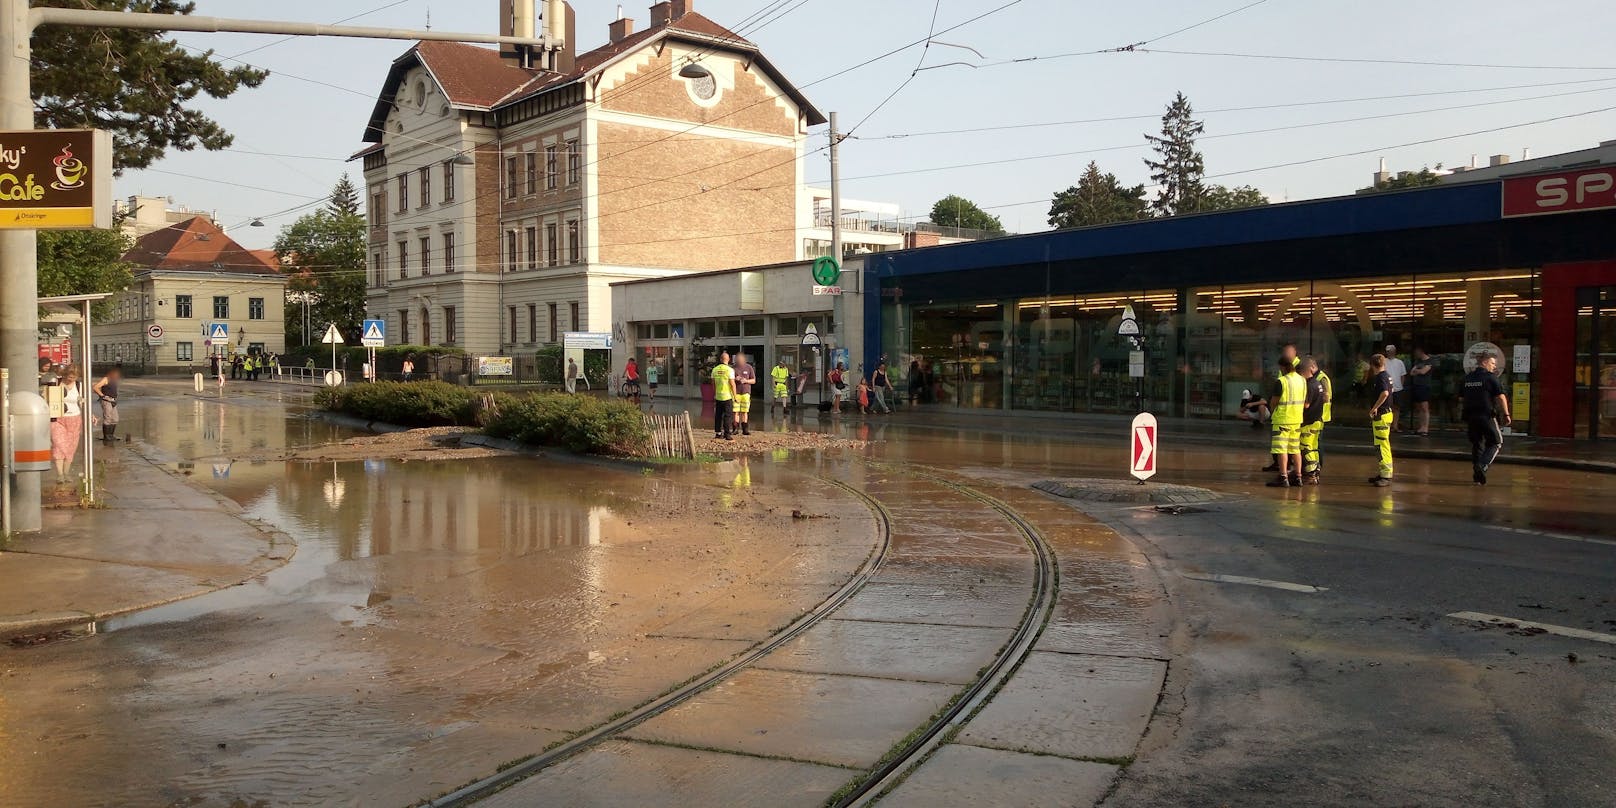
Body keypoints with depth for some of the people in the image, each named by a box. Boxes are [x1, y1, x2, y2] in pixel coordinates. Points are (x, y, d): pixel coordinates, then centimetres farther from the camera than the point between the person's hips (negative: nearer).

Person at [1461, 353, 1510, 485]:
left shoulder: (1467, 378, 11)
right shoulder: (1490, 377, -7)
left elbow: (1461, 397, 16)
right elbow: (1501, 397, -11)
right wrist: (1506, 414, -7)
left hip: (1470, 416, 6)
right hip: (1487, 416, -6)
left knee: (1476, 445, 13)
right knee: (1496, 442, 7)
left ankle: (1477, 476, 13)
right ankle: (1482, 466, -12)